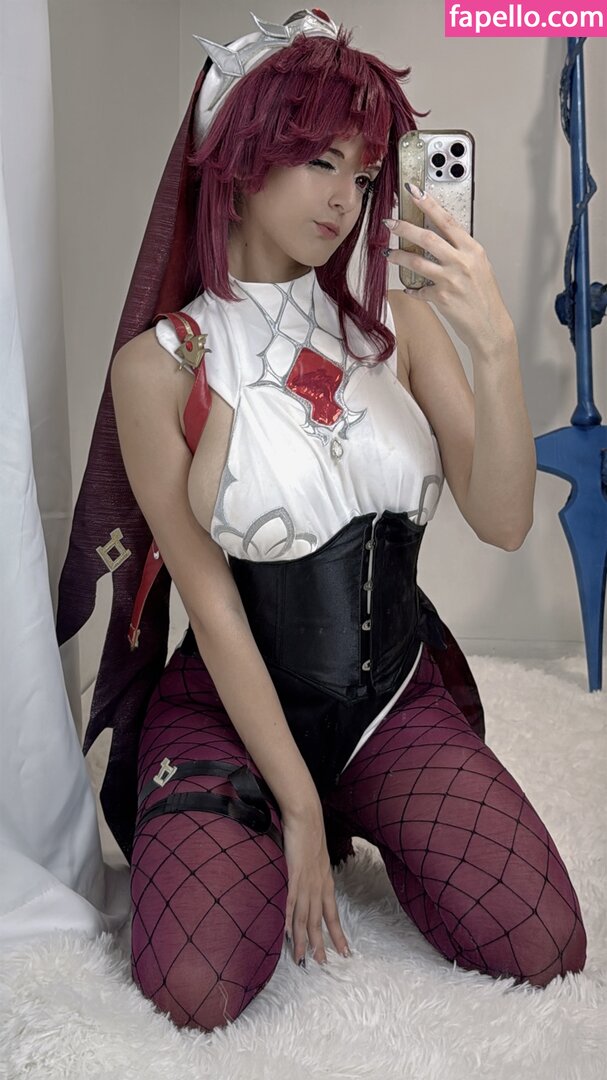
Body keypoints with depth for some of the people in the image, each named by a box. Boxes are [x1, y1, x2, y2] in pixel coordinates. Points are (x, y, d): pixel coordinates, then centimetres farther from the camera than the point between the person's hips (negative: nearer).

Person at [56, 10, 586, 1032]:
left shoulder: (397, 323, -1)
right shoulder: (161, 363, -11)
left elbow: (502, 522, -9)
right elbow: (213, 605, -12)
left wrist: (496, 347, -26)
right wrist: (299, 806, -11)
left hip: (399, 696, 3)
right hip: (234, 706, -2)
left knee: (546, 950, -10)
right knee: (198, 991, -19)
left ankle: (368, 828, 19)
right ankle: (265, 836, 13)